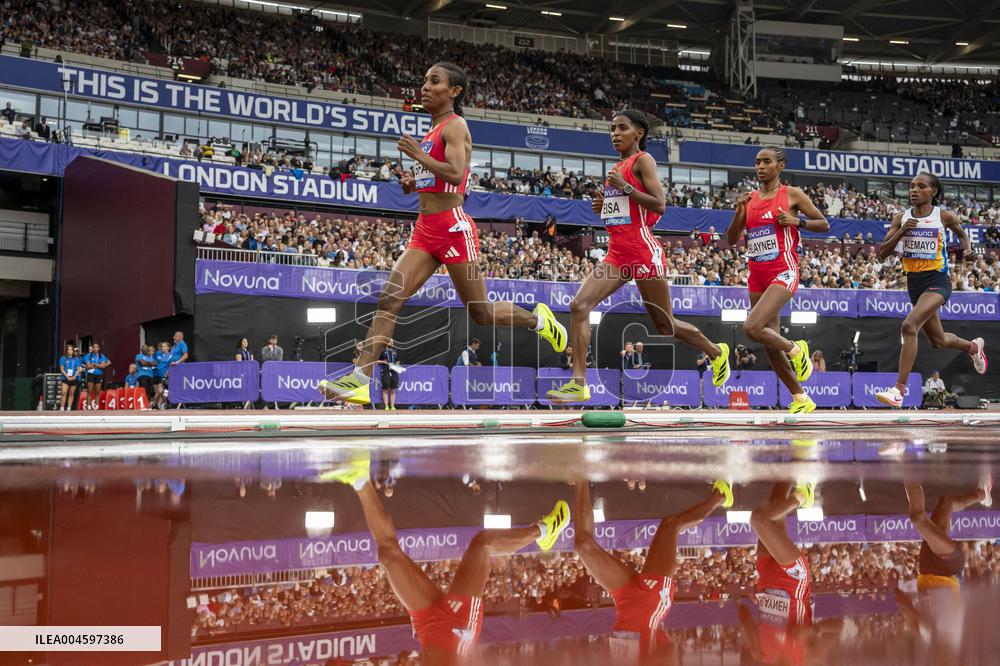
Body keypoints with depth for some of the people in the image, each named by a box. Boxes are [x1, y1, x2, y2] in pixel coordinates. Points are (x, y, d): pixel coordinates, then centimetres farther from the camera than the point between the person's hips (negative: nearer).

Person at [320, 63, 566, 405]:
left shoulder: (455, 125, -7)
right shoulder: (433, 130, 19)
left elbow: (455, 174, -22)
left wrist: (418, 155, -16)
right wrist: (414, 183, 12)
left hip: (452, 227, -8)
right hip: (425, 229, 8)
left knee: (482, 313, 3)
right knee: (389, 299, -7)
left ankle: (538, 318, 29)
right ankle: (360, 379, -12)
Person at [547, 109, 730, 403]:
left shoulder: (643, 160, -5)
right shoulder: (618, 168, 18)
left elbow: (659, 205, -15)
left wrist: (623, 186, -17)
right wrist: (604, 205, 9)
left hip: (643, 251, -8)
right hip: (617, 252, 8)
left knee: (665, 325, 6)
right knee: (579, 305, -12)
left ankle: (717, 351, 32)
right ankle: (579, 383, -14)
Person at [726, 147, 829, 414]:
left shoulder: (792, 194, 0)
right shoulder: (749, 199, 12)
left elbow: (824, 224, 4)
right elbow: (731, 240, 10)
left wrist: (797, 221, -12)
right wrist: (739, 211, -4)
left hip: (783, 272, -6)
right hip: (757, 276, 6)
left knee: (751, 327, -25)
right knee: (769, 343, 7)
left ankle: (795, 349, 4)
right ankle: (801, 400, 19)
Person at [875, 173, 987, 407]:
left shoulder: (944, 216, -5)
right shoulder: (901, 218, 2)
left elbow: (961, 232, 16)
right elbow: (882, 254, -2)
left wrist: (966, 245, -5)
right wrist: (901, 233, -16)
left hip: (937, 281, -5)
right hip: (914, 282, 6)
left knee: (909, 326, -28)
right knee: (938, 340, 21)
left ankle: (899, 390, -27)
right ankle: (973, 347, 55)